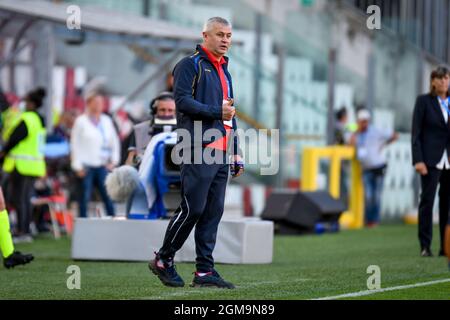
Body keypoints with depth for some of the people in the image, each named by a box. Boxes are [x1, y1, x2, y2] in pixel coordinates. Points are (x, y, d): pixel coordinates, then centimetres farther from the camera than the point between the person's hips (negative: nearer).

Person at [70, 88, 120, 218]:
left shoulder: (107, 120, 13)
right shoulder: (81, 121, 0)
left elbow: (115, 141, 18)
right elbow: (75, 145, -1)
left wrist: (113, 161, 8)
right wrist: (78, 167, -6)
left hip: (102, 165, 3)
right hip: (86, 166, -3)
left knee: (108, 195, -5)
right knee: (85, 197, -1)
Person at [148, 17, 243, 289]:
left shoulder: (224, 71, 24)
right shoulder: (190, 65, -1)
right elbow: (183, 101, -13)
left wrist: (236, 152, 22)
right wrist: (217, 111, -15)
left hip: (221, 153, 8)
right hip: (198, 150, -8)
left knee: (213, 211, 4)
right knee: (193, 208, -10)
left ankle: (205, 271, 4)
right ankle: (163, 260, 4)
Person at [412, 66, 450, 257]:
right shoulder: (423, 101, 1)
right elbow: (416, 133, -3)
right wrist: (418, 160, -12)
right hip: (432, 159, -4)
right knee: (427, 201, -5)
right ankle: (425, 246, -3)